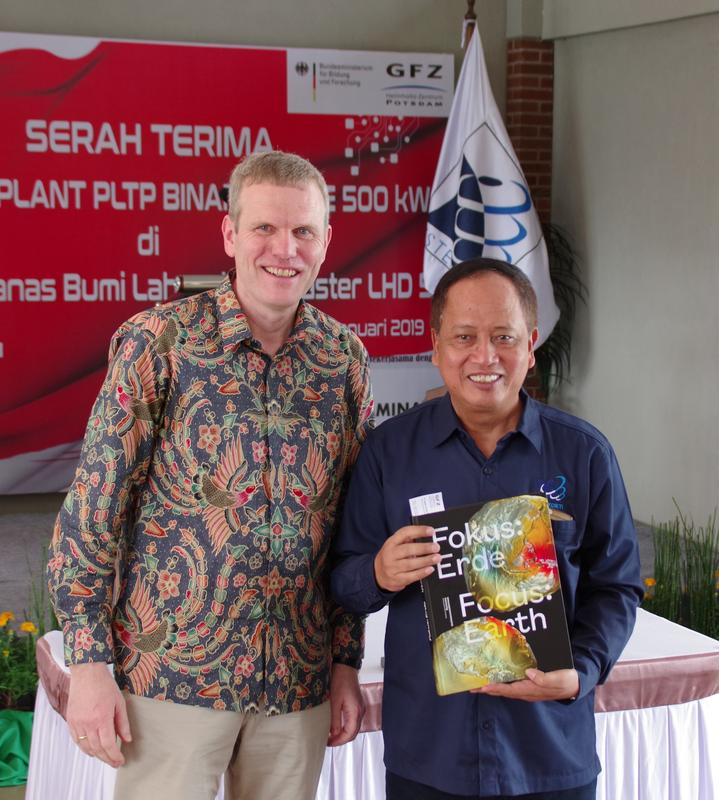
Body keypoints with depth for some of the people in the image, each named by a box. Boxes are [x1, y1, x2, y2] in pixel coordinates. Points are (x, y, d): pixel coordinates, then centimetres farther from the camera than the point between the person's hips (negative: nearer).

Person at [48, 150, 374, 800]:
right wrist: (88, 662, -9)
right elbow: (92, 508, -7)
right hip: (172, 671, -3)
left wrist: (347, 660, 8)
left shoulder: (345, 356, 3)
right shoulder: (158, 341, -8)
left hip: (299, 678, 4)